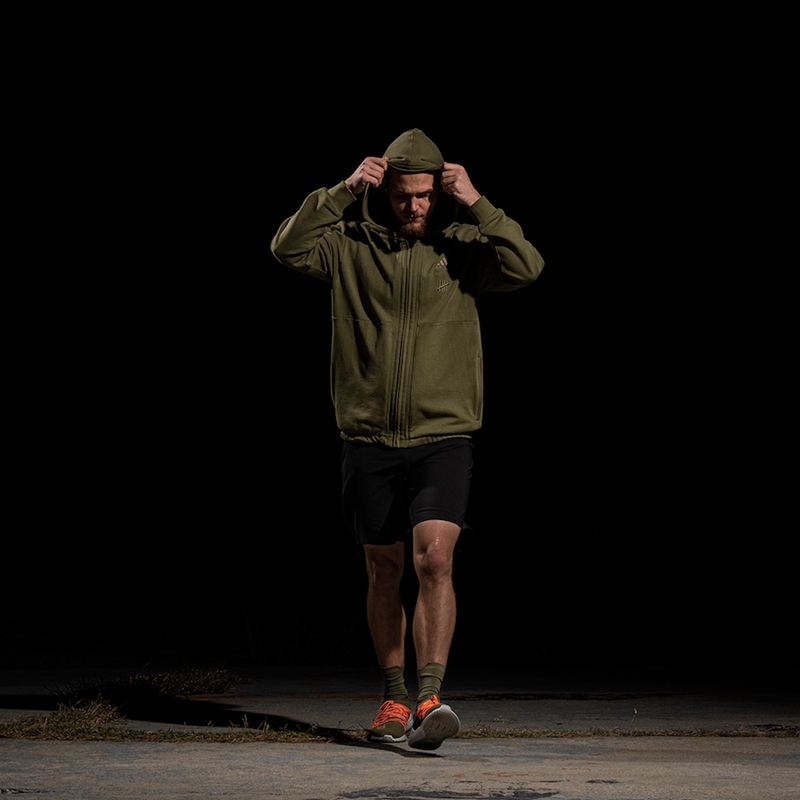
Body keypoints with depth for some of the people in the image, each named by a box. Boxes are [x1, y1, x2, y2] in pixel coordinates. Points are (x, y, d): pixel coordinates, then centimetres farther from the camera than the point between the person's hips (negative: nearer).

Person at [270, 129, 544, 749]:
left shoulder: (461, 247, 1)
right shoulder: (351, 245, 3)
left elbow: (527, 267, -13)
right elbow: (288, 247, -11)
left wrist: (477, 204, -17)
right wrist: (342, 191, -16)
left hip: (444, 436, -2)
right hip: (370, 439, 2)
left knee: (435, 559, -18)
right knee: (385, 570, 11)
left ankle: (429, 699, -20)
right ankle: (394, 699, 25)